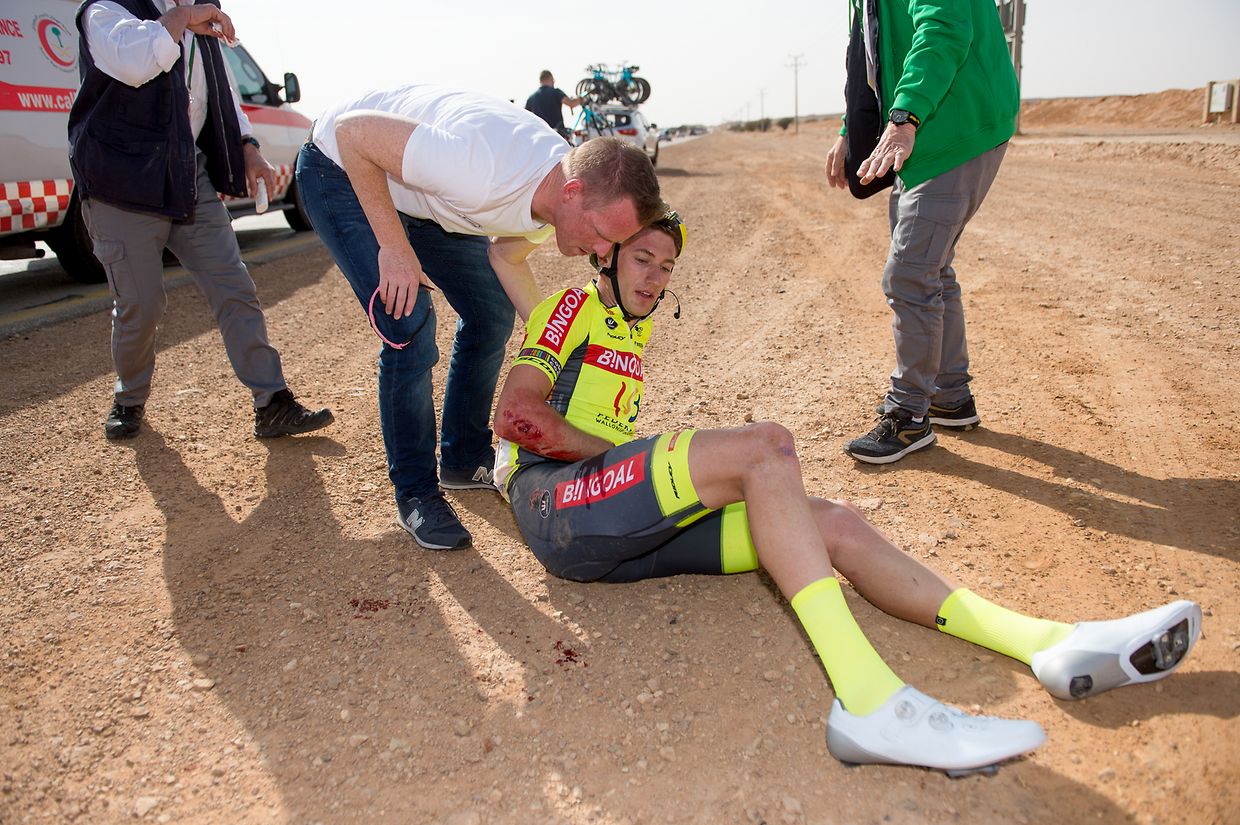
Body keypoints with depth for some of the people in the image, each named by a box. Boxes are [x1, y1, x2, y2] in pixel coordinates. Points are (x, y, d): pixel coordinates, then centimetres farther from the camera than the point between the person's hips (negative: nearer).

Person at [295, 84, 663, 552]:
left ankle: (465, 461, 22)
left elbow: (506, 257, 2)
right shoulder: (484, 170, -41)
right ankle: (415, 495, 0)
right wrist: (394, 248, -31)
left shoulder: (565, 200, -15)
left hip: (419, 188, 8)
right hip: (343, 170, -7)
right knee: (410, 330, -19)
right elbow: (353, 129, -32)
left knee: (492, 314, 4)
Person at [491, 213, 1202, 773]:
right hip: (555, 504, -7)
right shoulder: (574, 305, 8)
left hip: (628, 535, 7)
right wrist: (617, 450, -6)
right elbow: (515, 414, -5)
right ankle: (869, 703, -41)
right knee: (764, 445, -29)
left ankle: (1055, 645, -15)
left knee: (834, 525, -7)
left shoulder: (636, 334, 32)